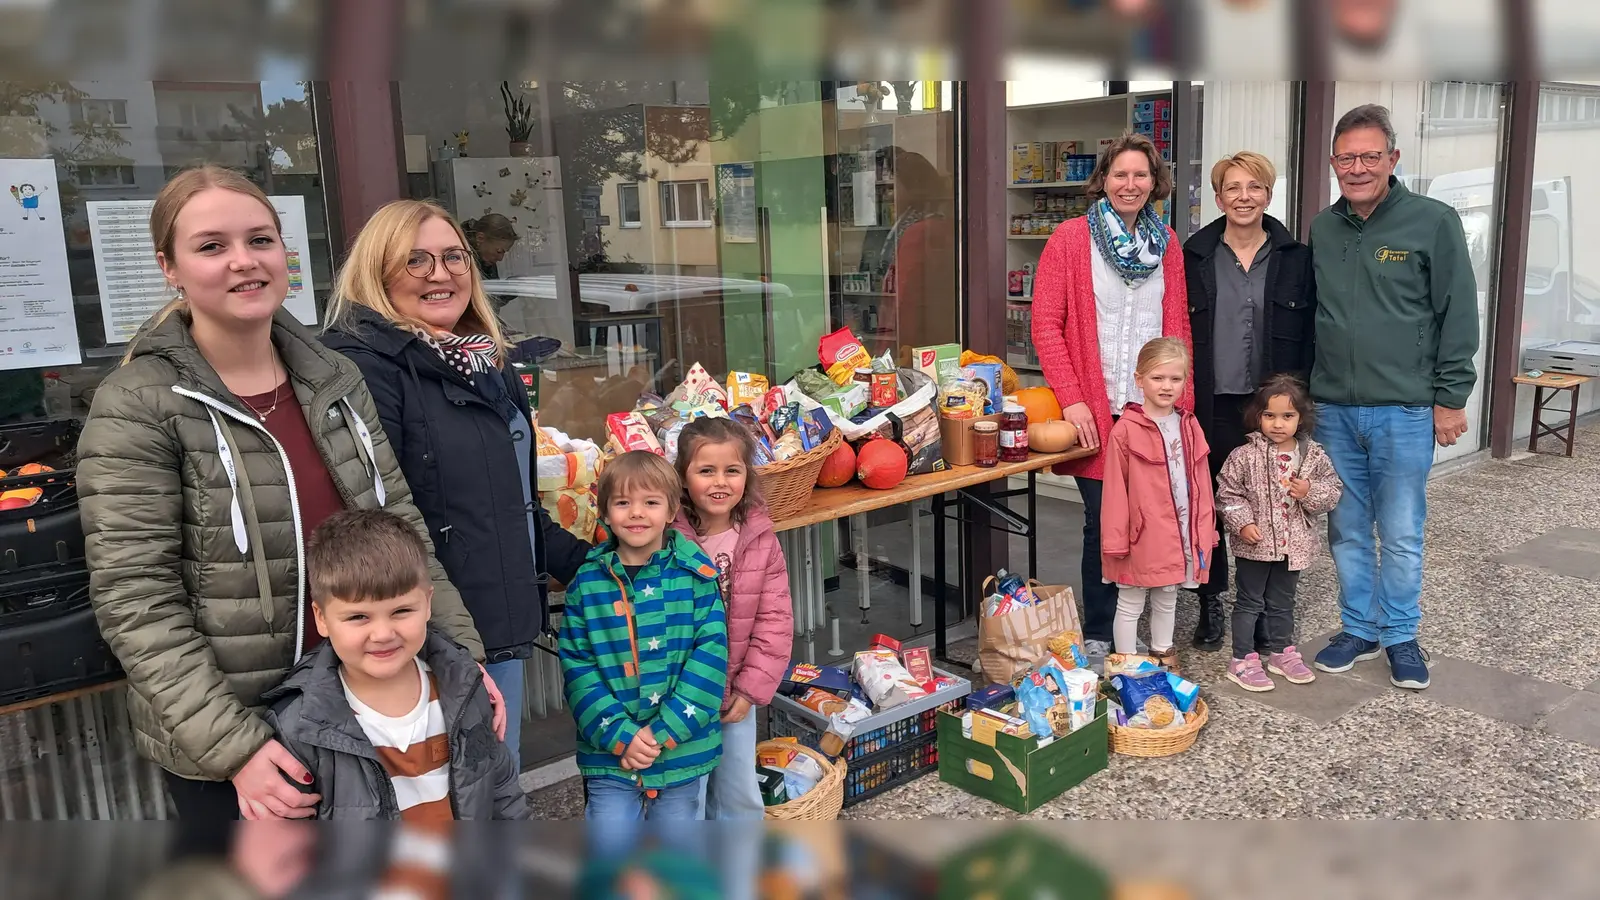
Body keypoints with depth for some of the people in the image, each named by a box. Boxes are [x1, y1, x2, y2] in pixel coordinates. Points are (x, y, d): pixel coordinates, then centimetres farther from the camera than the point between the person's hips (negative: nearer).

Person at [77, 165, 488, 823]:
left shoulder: (336, 379, 3)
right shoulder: (135, 409, -12)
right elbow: (135, 604, -15)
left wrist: (465, 660, 0)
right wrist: (235, 747, -21)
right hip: (221, 748, -4)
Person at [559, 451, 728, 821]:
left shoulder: (696, 575, -5)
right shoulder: (586, 583, -2)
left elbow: (711, 653, -9)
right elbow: (576, 666, -4)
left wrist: (665, 730, -16)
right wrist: (620, 735, -15)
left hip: (682, 748, 0)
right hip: (609, 755, 0)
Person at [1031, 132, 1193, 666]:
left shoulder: (1166, 242, 12)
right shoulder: (1071, 238, -1)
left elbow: (1179, 327, 13)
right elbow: (1045, 323, -5)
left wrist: (1182, 402, 4)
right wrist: (1071, 399, -11)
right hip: (1095, 413, -3)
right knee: (1103, 522, 1)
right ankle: (1097, 636, 17)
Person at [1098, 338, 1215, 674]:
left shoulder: (1189, 426, 5)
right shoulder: (1125, 430, -13)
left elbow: (1201, 483, 9)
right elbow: (1115, 490, -12)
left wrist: (1205, 530, 7)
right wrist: (1115, 539, -12)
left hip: (1181, 534, 5)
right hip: (1141, 535, -5)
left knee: (1167, 601, 21)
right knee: (1130, 605, 8)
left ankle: (1163, 657, 37)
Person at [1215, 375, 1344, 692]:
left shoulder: (1314, 456, -4)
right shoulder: (1244, 456, -14)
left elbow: (1333, 490, 3)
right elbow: (1228, 494, -9)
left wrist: (1311, 493, -16)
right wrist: (1242, 523, -20)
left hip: (1293, 544, 4)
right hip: (1255, 544, -3)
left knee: (1283, 602, 20)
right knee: (1249, 602, 8)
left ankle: (1281, 651, 36)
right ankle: (1243, 660, 16)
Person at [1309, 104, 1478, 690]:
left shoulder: (1434, 222, -5)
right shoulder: (1322, 229, 8)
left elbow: (1459, 316, -4)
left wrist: (1451, 399, -6)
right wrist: (1302, 390, 12)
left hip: (1405, 411, -4)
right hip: (1334, 410, 4)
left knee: (1401, 534, 5)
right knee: (1346, 530, 11)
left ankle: (1401, 636, 22)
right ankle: (1358, 630, 26)